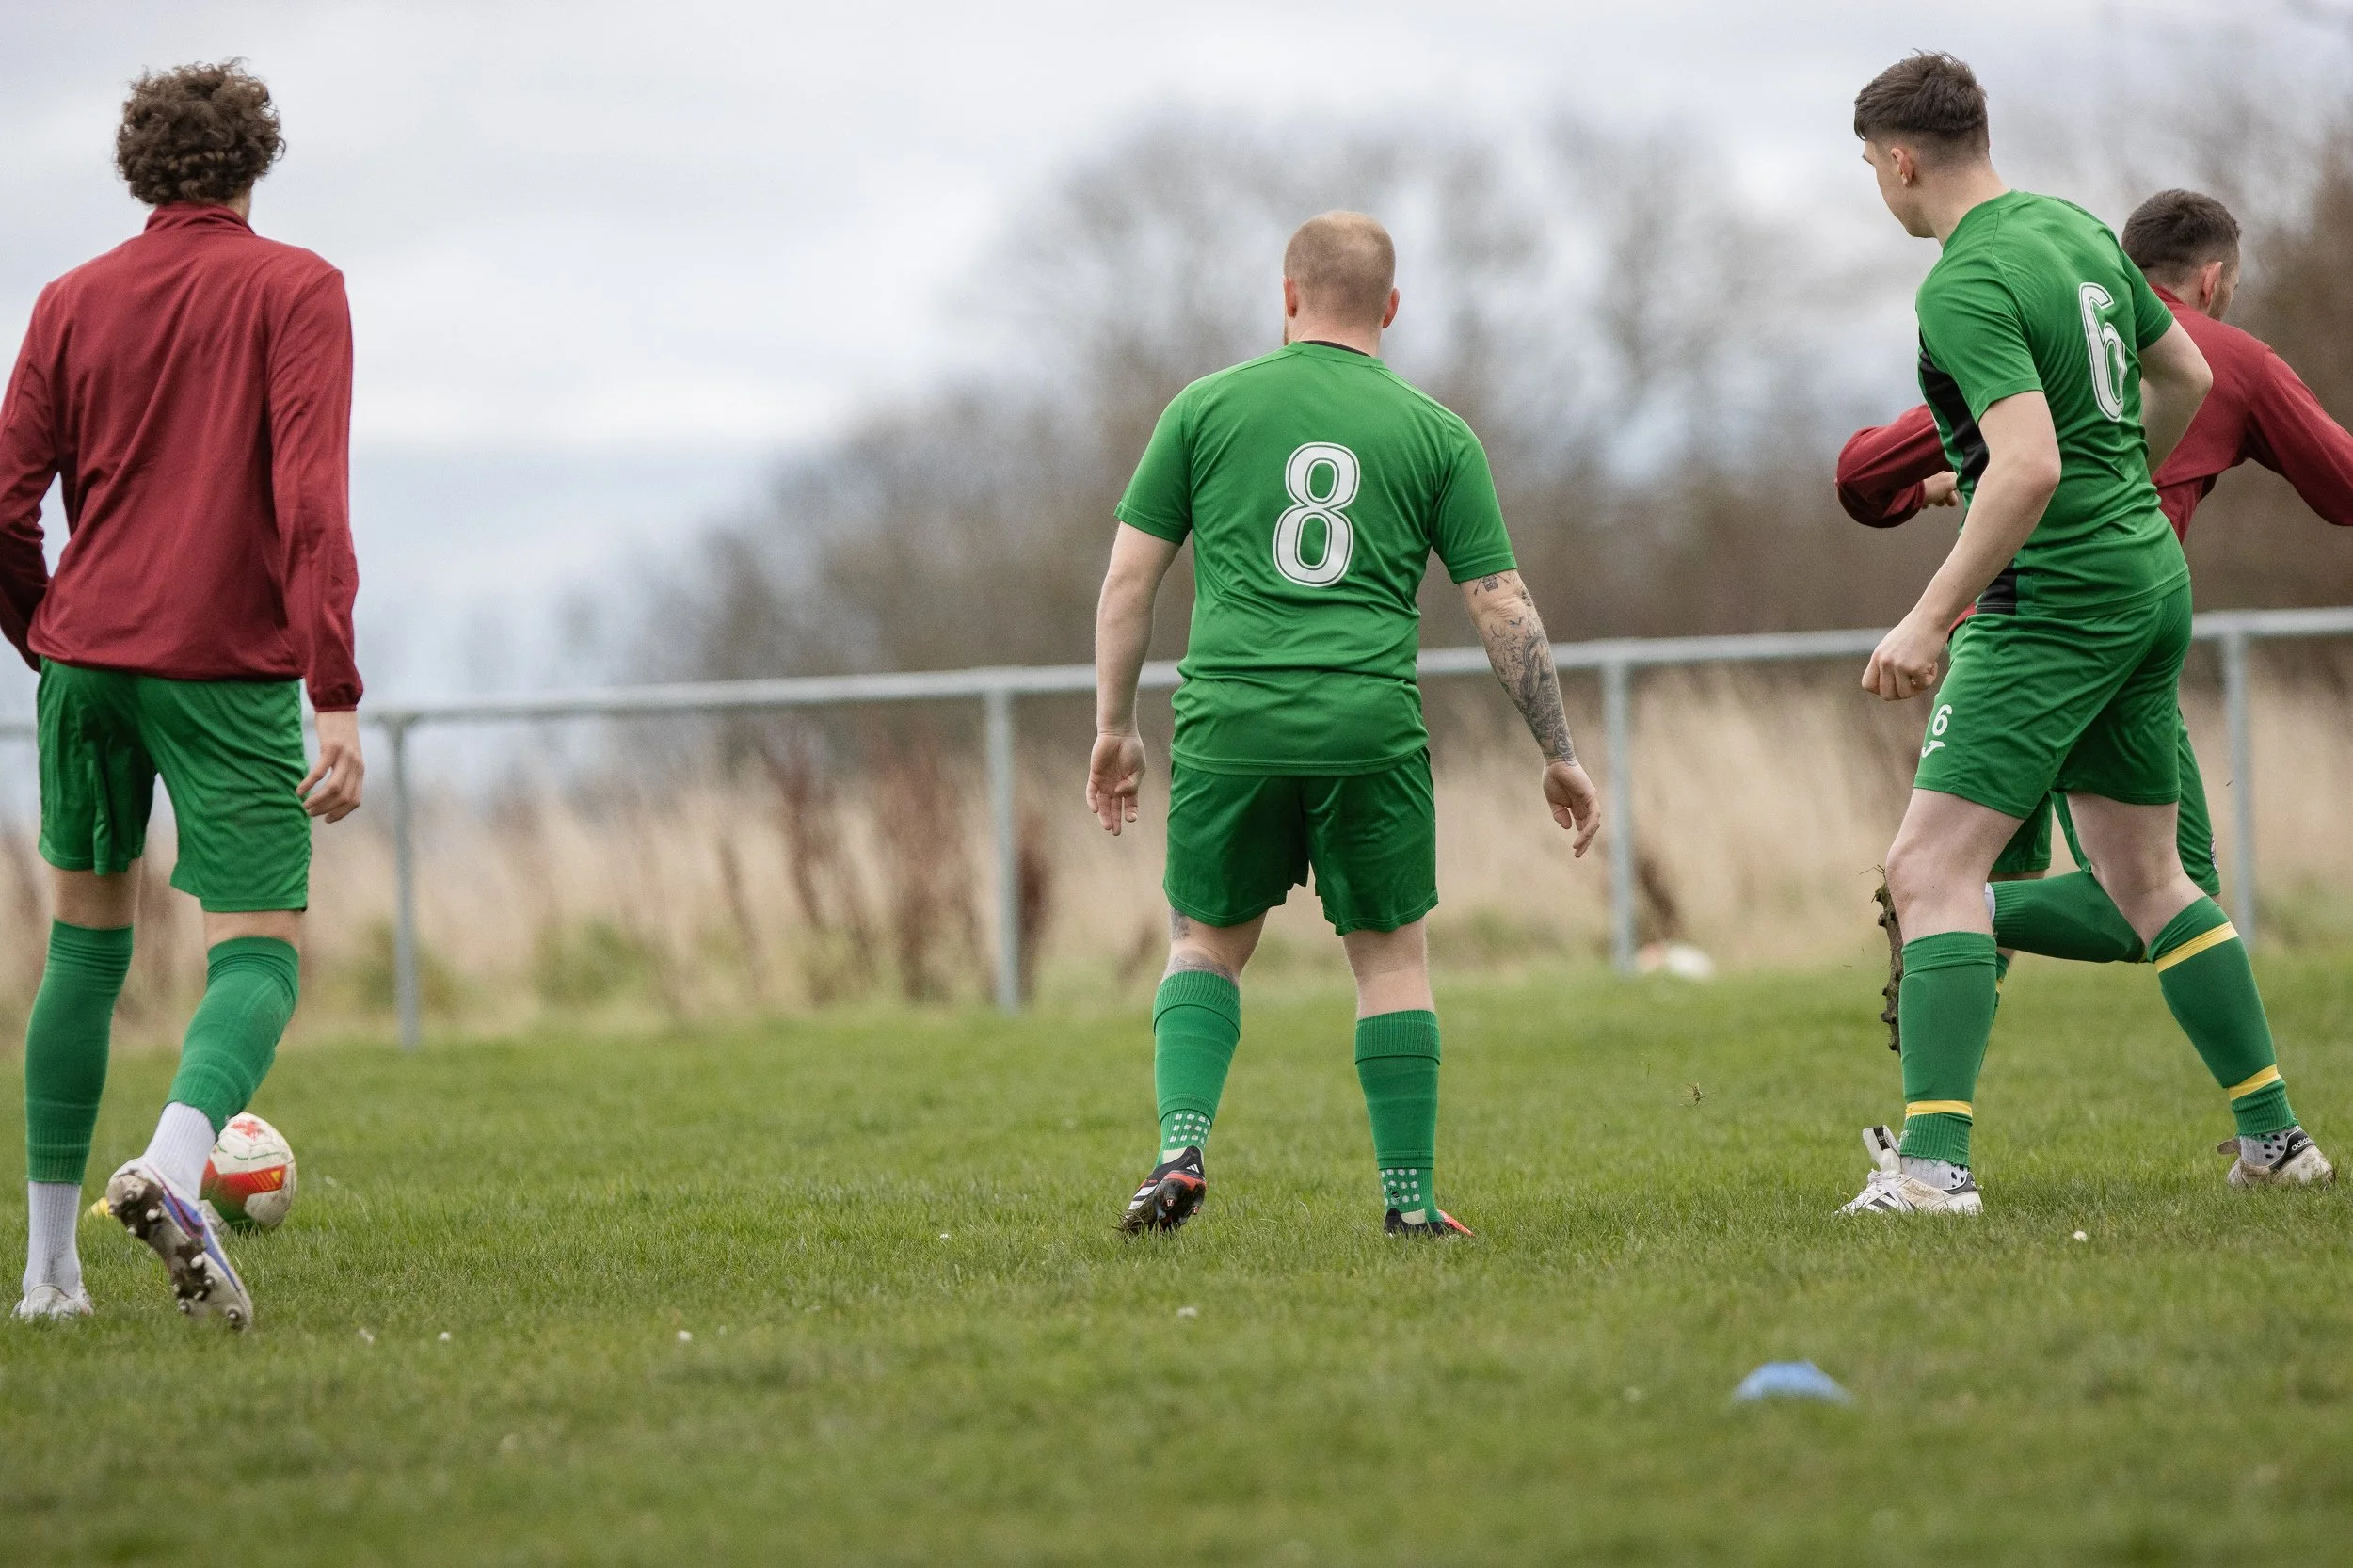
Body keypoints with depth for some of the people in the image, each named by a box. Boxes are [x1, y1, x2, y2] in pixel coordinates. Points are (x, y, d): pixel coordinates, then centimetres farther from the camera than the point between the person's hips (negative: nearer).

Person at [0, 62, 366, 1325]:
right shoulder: (294, 290, -1)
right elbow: (309, 498, -13)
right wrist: (338, 697, -16)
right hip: (230, 671, -4)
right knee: (257, 952, -3)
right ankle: (174, 1167, -34)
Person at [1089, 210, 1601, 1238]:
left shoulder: (1207, 408, 8)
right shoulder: (1434, 432, 9)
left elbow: (1130, 577, 7)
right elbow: (1501, 607, 8)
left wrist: (1114, 726, 16)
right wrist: (1559, 756, 15)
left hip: (1228, 725, 0)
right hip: (1370, 730, 0)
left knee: (1206, 943, 16)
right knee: (1391, 954, 12)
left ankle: (1183, 1146, -4)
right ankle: (1410, 1200, 9)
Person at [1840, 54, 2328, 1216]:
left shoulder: (1967, 285, -17)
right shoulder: (2078, 230, 10)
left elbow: (2029, 465, -28)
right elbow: (2185, 378, 22)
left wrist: (1929, 619, -25)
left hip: (2054, 599, -9)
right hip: (2151, 577, 9)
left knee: (1932, 866, -11)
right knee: (2147, 881, 19)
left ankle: (1933, 1161, -21)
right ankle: (2273, 1135, 21)